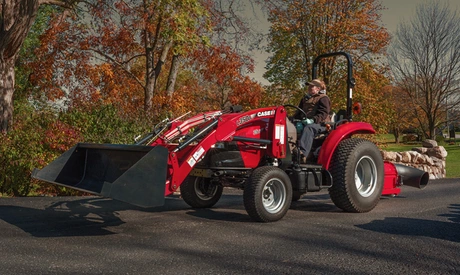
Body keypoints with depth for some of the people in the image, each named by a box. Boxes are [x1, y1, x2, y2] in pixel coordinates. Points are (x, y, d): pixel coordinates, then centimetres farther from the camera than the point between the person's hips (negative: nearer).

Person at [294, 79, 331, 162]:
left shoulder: (323, 98, 5)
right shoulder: (305, 98, 30)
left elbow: (323, 113, -9)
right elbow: (299, 111, 29)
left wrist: (313, 120, -25)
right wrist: (294, 118, 6)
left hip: (319, 124, -7)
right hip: (304, 122, 7)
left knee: (308, 128, -41)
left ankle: (303, 153, -59)